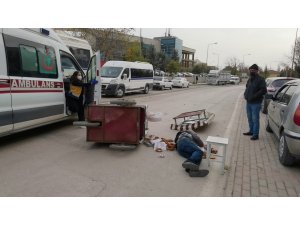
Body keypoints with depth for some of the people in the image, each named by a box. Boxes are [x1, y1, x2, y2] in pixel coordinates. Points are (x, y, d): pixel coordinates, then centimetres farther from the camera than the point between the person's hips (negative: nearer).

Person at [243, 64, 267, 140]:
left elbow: (264, 90, -17)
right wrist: (245, 94, 7)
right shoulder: (249, 79, 15)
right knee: (250, 118, 17)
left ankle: (255, 134, 4)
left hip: (256, 103, -8)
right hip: (248, 102, 8)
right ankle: (251, 131, 30)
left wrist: (254, 96, -21)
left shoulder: (260, 79, -10)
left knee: (255, 119, -4)